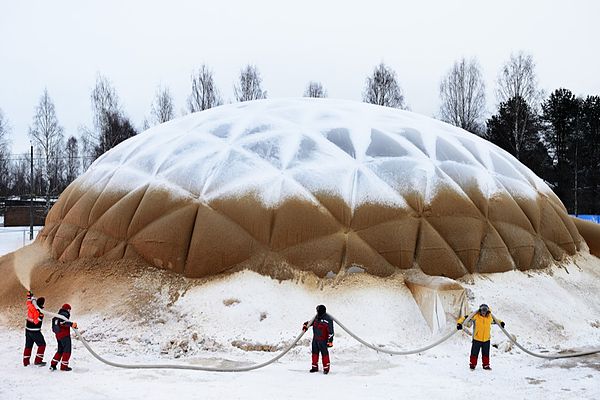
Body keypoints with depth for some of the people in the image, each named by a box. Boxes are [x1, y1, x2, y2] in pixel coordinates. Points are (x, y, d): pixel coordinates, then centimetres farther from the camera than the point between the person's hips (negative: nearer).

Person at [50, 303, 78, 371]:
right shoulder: (65, 314, -10)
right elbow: (63, 322, -31)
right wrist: (71, 324, -39)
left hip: (58, 336, 9)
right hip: (65, 335, -9)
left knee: (60, 351, 18)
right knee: (67, 351, -1)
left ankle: (53, 365, 15)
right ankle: (64, 366, -3)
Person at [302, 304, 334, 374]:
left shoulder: (328, 319, -18)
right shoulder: (316, 317, 4)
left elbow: (330, 331, -17)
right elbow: (311, 322, 25)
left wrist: (330, 341, -18)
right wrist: (306, 325, 10)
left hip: (323, 340, -7)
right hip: (315, 339, 7)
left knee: (324, 353, -2)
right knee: (315, 352, 14)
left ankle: (326, 368, 9)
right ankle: (315, 367, 25)